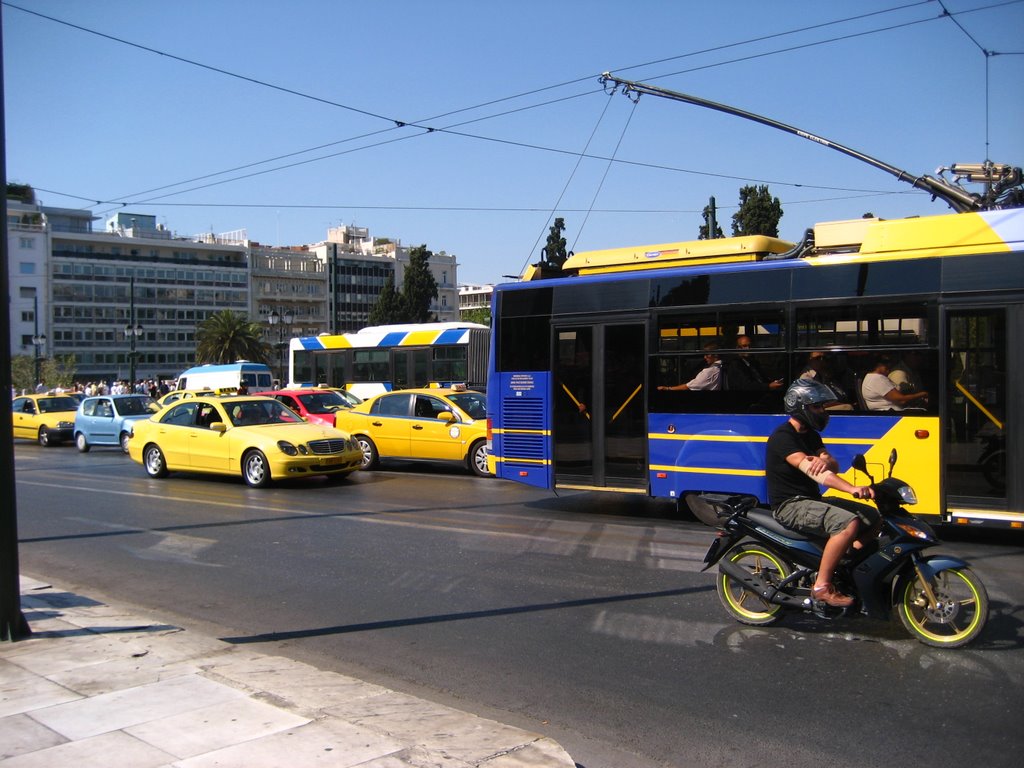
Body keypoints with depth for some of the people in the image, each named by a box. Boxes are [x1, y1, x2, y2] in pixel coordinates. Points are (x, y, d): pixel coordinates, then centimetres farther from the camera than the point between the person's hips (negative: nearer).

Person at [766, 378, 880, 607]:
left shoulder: (810, 434, 15)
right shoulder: (783, 437, -15)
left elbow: (834, 466, 4)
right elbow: (809, 470, -30)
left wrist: (826, 461, -24)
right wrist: (852, 489, -41)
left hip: (813, 500, 9)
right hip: (790, 505, -9)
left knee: (872, 517, 3)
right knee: (848, 523, -29)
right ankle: (822, 586, -22)